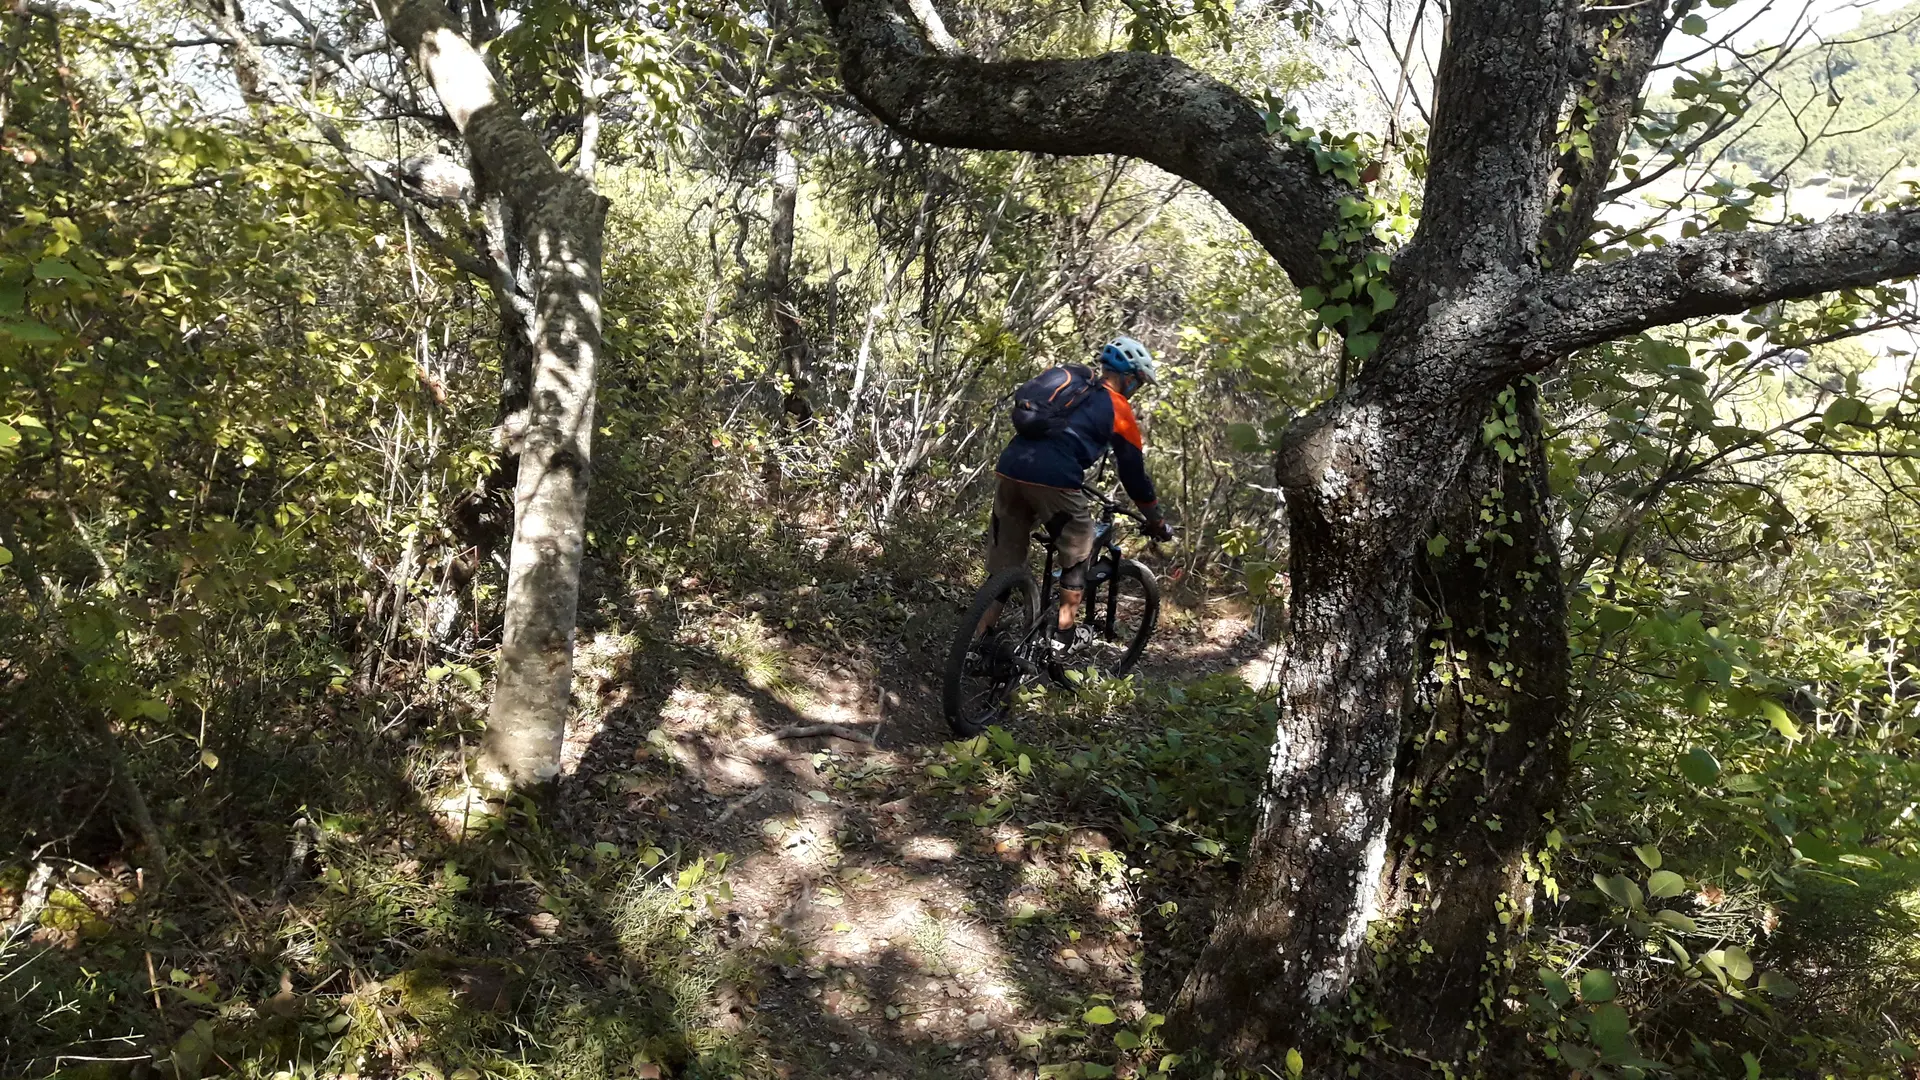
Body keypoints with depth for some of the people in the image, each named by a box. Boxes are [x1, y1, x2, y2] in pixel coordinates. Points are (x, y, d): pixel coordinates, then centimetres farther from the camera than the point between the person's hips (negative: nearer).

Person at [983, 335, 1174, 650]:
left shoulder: (1066, 384, 28)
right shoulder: (1118, 409, 10)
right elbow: (1133, 472, 14)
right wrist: (1157, 521, 26)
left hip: (1010, 469, 6)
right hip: (1052, 480, -6)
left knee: (1003, 567, 15)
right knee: (1078, 554, 19)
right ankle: (1065, 634, 21)